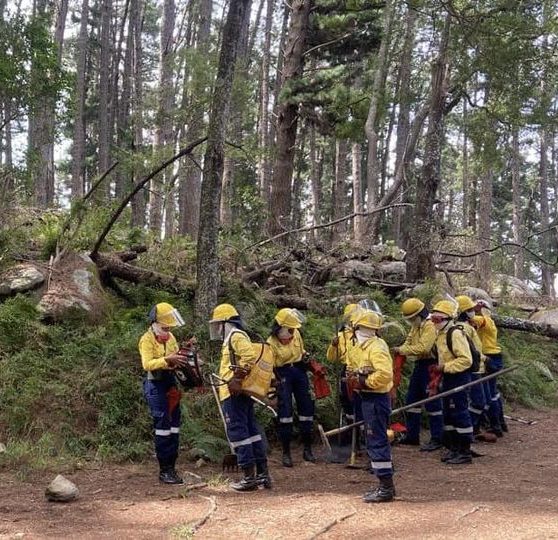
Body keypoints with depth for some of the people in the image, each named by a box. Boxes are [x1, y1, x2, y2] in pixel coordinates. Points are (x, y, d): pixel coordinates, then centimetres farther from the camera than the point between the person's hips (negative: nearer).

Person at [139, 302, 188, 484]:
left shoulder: (170, 337, 13)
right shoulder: (147, 339, -9)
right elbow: (147, 364, -22)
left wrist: (182, 358, -5)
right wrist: (167, 360, -33)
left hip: (171, 383, 7)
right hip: (155, 385, -7)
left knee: (174, 425, 8)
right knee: (162, 425, -9)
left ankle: (171, 467, 15)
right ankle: (164, 470, -4)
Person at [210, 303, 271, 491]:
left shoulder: (236, 336, -10)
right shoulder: (233, 338, 22)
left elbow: (250, 356, -25)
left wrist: (237, 378, -21)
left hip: (234, 393, -10)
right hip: (242, 392, 10)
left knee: (237, 431, -7)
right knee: (251, 430, 11)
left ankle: (249, 477, -5)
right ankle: (262, 473, 16)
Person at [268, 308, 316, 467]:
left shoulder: (295, 334, 1)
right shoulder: (271, 343, -13)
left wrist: (306, 361, 23)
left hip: (299, 371, 5)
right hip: (283, 375, -5)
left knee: (306, 408, 6)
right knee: (285, 411, -10)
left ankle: (307, 449, 18)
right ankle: (286, 452, -2)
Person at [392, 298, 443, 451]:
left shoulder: (429, 326, -16)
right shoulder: (415, 327, 16)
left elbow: (423, 348, -25)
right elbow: (409, 341, 16)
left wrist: (402, 350, -22)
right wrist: (400, 350, -6)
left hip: (429, 365, -10)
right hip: (418, 365, 10)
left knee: (432, 403, -6)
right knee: (411, 400, 14)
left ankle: (437, 439, 0)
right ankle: (412, 435, 24)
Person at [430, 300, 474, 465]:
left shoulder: (456, 334, -18)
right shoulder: (441, 335, 12)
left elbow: (466, 360, -24)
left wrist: (444, 367, -22)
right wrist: (438, 369, 11)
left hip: (459, 378, -10)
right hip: (448, 378, 10)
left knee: (460, 413, -6)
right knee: (448, 414, 14)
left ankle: (465, 452, 2)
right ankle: (453, 448, 23)